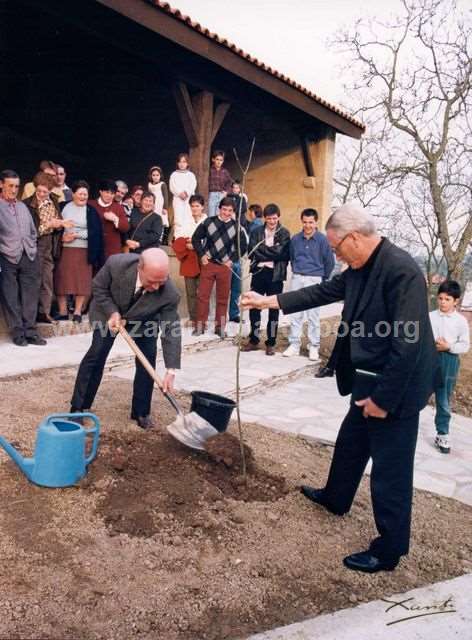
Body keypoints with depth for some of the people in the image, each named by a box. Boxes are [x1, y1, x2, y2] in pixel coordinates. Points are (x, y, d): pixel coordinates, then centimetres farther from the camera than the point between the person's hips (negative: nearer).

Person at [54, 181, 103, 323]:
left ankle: (78, 311, 9)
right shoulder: (64, 207, 6)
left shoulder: (91, 211, 4)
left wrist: (76, 235, -11)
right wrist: (63, 236, -8)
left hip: (84, 251, 0)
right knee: (63, 280, 1)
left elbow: (95, 232, -3)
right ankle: (62, 311, 8)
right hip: (64, 250, 1)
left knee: (82, 281, 0)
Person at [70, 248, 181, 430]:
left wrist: (171, 370, -36)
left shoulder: (170, 294, -37)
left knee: (147, 360, -7)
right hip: (109, 312, 0)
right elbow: (98, 287, -16)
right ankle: (79, 407, 11)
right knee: (96, 354, -3)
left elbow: (171, 330, -31)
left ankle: (142, 412, 10)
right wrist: (112, 312, -29)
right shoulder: (116, 264, -38)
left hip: (145, 320, 1)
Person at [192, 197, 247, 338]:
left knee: (223, 297, 6)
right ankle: (200, 325, 11)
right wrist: (201, 255, -2)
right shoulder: (208, 222, 0)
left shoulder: (236, 227, 0)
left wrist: (232, 260, 0)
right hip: (208, 263, 0)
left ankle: (220, 326, 17)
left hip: (225, 266, 0)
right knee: (203, 295, 1)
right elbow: (196, 238, 6)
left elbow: (243, 246, 8)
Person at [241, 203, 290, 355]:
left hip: (275, 275, -2)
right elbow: (252, 252, -4)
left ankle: (271, 343, 16)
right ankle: (254, 340, 20)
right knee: (254, 307, 6)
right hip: (258, 273, 2)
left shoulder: (284, 233, 0)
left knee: (274, 309, 6)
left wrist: (262, 250, -9)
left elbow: (281, 253, -13)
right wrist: (271, 254, -13)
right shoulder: (256, 232, 7)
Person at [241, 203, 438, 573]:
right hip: (368, 381, 10)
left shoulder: (401, 270, -25)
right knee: (350, 443, 27)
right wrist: (270, 301, 15)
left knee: (390, 470, 5)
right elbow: (324, 292, 15)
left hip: (395, 389, -9)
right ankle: (335, 498, 52)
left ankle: (390, 550, 24)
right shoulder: (361, 268, 3)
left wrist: (383, 398, -21)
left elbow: (408, 343, -27)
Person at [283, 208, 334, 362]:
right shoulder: (295, 238, 4)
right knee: (295, 314, 6)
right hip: (297, 279, 3)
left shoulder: (322, 239, -6)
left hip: (314, 280, -3)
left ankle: (314, 347, 9)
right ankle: (294, 344, 14)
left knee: (313, 315, 1)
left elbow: (329, 262, 1)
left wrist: (322, 278, 7)